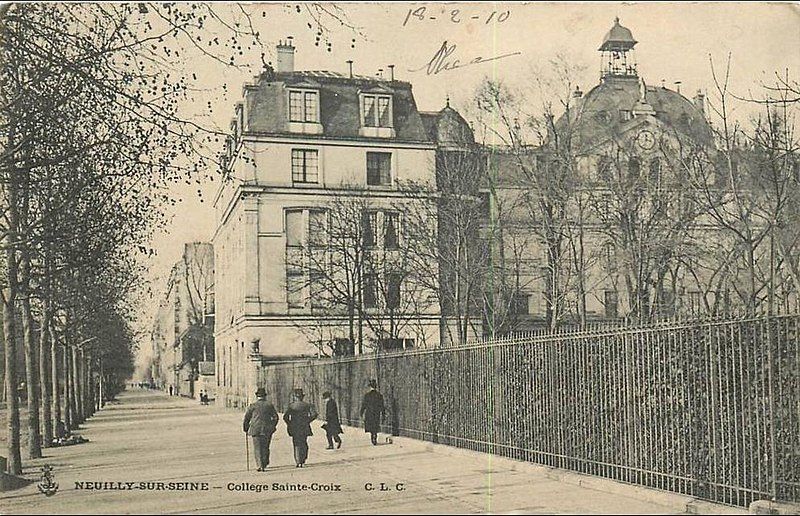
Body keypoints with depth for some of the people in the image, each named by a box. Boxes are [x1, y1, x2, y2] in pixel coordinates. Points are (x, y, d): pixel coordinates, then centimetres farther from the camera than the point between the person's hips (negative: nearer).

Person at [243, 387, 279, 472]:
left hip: (255, 430, -2)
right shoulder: (269, 405, 5)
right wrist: (272, 427, 17)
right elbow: (275, 417, 5)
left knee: (257, 448, 1)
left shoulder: (253, 405, 0)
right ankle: (264, 465, 12)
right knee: (265, 448, 12)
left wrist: (246, 429, 15)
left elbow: (247, 418, 3)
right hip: (267, 430, 2)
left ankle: (260, 465, -12)